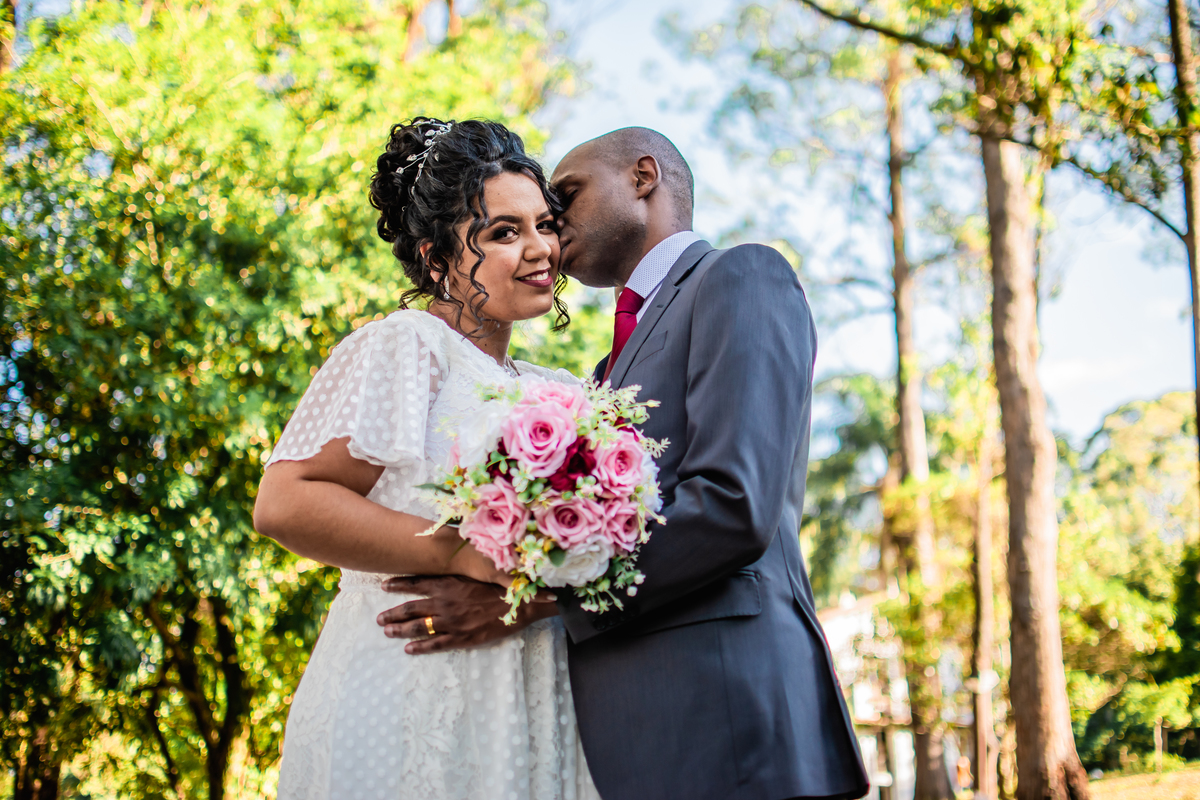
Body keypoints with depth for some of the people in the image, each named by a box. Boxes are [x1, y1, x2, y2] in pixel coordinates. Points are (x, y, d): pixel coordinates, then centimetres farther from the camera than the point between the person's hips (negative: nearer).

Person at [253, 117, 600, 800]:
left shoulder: (553, 391, 17)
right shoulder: (409, 346, -5)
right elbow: (284, 502, -15)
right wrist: (462, 551, -22)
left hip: (527, 725, 7)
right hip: (410, 711, -7)